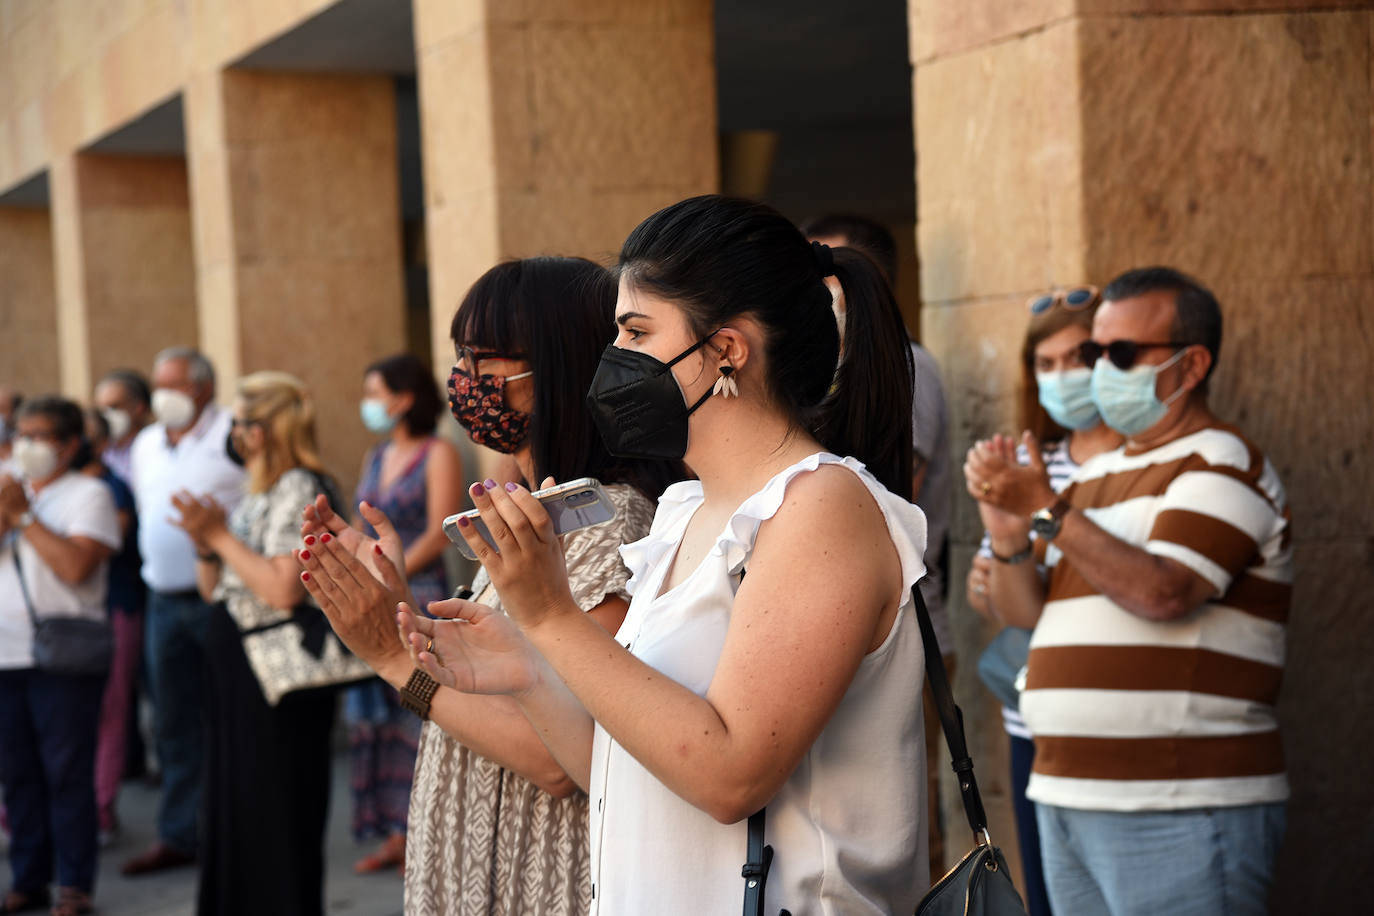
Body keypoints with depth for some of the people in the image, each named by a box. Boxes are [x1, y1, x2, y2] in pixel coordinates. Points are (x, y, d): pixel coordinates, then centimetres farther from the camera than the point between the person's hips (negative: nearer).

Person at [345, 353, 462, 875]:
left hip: (418, 597, -7)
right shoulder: (375, 459, 17)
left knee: (417, 714, -6)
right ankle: (395, 835, 10)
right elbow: (362, 531, 17)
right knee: (374, 714, 4)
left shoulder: (437, 455, -3)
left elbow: (439, 533, -10)